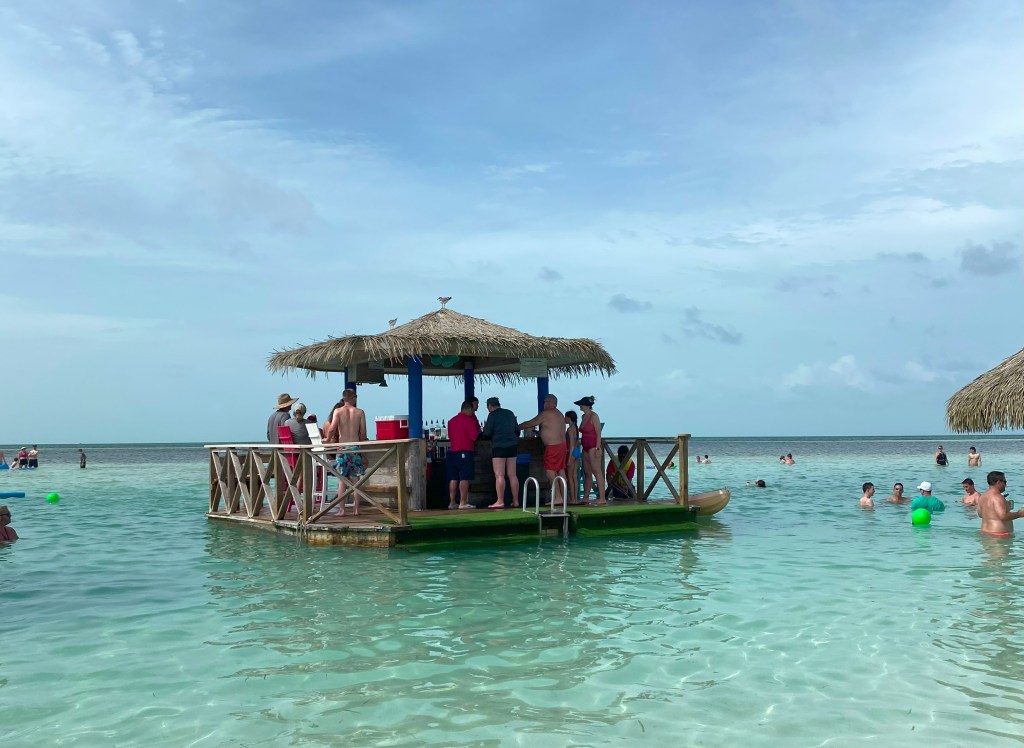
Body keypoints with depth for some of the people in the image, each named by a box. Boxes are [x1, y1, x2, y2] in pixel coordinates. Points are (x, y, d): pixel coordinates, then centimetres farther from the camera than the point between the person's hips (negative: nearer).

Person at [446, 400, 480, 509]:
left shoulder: (451, 421, 9)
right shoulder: (469, 421, -10)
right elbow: (474, 437, -12)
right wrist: (478, 431, 8)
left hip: (453, 451, 6)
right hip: (465, 452, -6)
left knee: (453, 478, 9)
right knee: (464, 478, -5)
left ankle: (452, 502, 12)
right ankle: (463, 502, -6)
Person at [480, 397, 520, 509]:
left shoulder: (492, 415, -6)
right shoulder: (510, 413, 14)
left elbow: (486, 433, -7)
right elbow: (517, 431, 20)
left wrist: (482, 434, 14)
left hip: (499, 446, -6)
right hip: (512, 445, 6)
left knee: (499, 475, -6)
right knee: (512, 475, 8)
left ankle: (500, 501, -10)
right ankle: (515, 501, 9)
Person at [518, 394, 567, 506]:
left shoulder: (545, 414, -10)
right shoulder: (559, 414, 17)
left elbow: (529, 423, -5)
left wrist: (517, 427, 8)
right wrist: (540, 433, 34)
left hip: (552, 447, -9)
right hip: (562, 444, 9)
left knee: (550, 471, -7)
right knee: (560, 471, 10)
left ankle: (557, 497, -11)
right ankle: (564, 496, 12)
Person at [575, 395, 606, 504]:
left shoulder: (594, 416, -10)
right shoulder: (584, 417, 15)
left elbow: (598, 433, -14)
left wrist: (597, 448, -19)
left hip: (593, 447, -9)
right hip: (585, 448, 9)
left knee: (597, 472, -10)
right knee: (587, 473, 11)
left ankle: (602, 498, -11)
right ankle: (585, 497, 16)